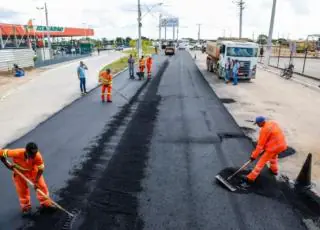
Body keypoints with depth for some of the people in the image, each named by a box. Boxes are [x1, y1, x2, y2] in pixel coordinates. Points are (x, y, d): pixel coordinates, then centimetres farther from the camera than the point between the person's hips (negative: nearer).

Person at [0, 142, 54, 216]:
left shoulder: (38, 156, -38)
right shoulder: (17, 153, -41)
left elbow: (41, 169, -25)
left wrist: (36, 181, -31)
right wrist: (7, 165, -22)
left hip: (33, 170, 1)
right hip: (19, 172, 0)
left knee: (42, 185, 1)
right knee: (22, 190, 7)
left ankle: (45, 203, 22)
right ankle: (26, 207, 32)